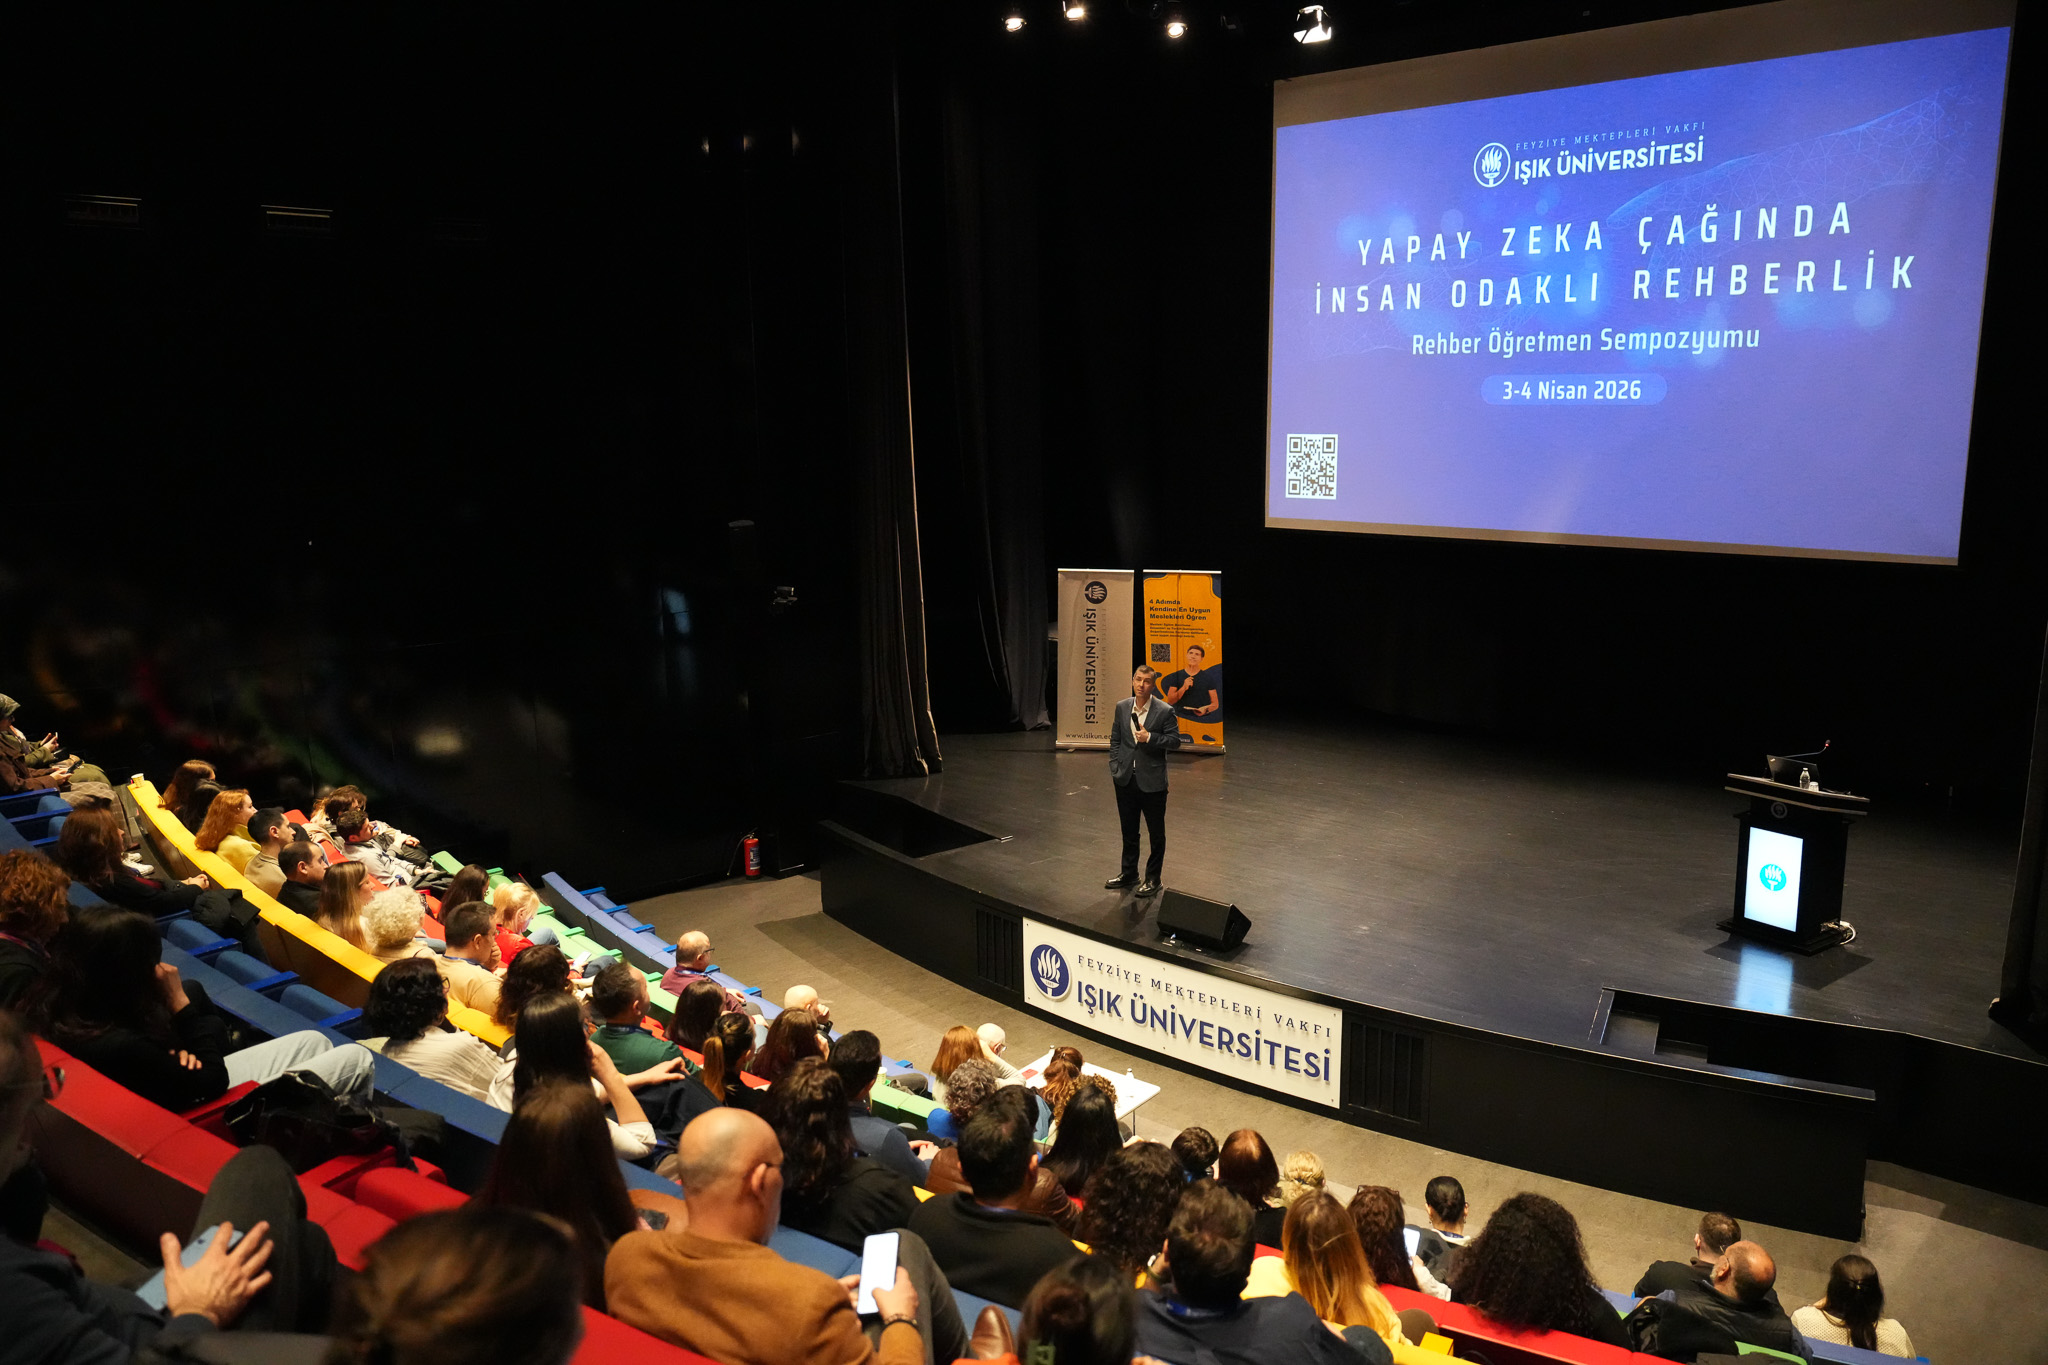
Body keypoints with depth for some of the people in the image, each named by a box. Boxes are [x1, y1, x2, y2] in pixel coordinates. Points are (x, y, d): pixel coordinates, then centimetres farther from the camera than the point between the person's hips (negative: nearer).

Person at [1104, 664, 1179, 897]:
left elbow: (1175, 741, -9)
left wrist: (1150, 737, -22)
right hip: (1126, 780, 4)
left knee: (1156, 833, 6)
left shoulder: (1164, 711, -10)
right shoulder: (1122, 707, 3)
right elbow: (1115, 739, 11)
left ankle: (1153, 879, 18)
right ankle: (1128, 874, 31)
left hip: (1152, 782, -4)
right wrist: (1115, 767, 3)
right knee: (1129, 830, 17)